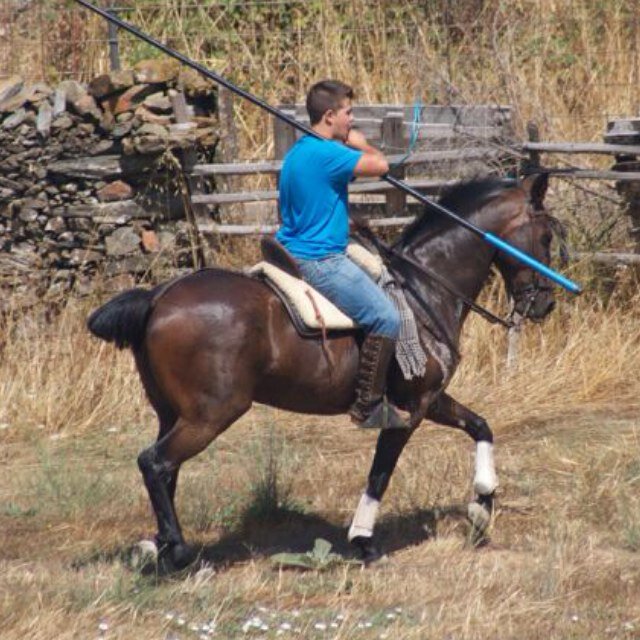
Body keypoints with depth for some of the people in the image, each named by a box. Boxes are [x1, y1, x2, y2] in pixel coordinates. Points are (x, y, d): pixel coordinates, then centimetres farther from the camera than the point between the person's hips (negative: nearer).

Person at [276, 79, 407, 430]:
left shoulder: (299, 151, 14)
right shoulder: (326, 154, -19)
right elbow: (380, 165, -24)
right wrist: (359, 143, -5)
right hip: (319, 262, -11)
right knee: (386, 318, -12)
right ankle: (368, 406, -11)